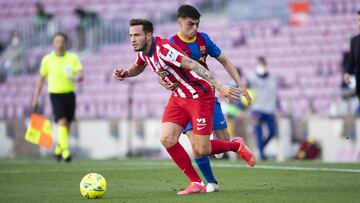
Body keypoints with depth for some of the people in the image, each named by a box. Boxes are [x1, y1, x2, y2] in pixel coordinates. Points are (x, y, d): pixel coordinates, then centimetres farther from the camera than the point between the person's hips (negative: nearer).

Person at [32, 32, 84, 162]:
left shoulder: (73, 57, 2)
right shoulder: (47, 59, 1)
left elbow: (81, 75, -6)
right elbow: (41, 79, 10)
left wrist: (76, 78, -31)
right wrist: (36, 98, 9)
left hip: (69, 94, 2)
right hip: (55, 94, -2)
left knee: (67, 124, 10)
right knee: (62, 122, -19)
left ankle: (59, 149, 32)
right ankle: (65, 151, -23)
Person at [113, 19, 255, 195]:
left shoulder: (164, 49, -26)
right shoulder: (144, 51, 1)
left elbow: (194, 66, -33)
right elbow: (137, 67, 25)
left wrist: (219, 87, -40)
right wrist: (125, 73, 2)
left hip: (199, 96, -8)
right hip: (178, 97, 8)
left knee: (201, 150, -7)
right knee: (167, 139, -10)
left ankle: (236, 146, 24)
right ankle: (197, 183, 1)